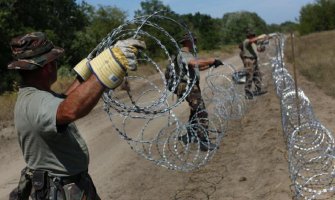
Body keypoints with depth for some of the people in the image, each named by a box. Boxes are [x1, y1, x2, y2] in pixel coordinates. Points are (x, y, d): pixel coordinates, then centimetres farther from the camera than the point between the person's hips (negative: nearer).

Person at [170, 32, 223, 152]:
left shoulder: (188, 54, 18)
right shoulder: (183, 54, -15)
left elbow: (197, 67, 23)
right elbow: (195, 62, -31)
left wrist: (211, 64, 12)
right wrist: (212, 60, -28)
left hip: (193, 86, 11)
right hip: (188, 87, -11)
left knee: (195, 111, 23)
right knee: (202, 113, -15)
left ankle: (190, 136, 37)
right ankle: (204, 143, -16)